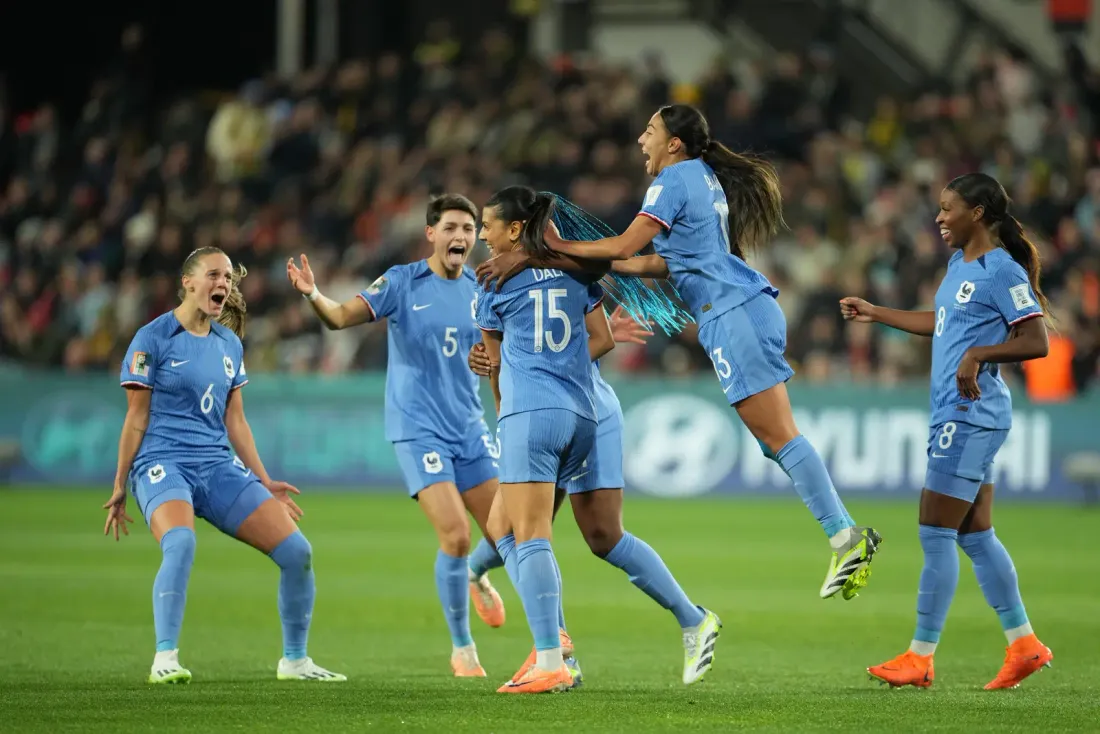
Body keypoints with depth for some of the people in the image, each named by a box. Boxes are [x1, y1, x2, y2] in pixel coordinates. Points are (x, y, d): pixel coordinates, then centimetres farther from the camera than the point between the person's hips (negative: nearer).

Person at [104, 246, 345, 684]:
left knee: (297, 550, -5)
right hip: (162, 463, -6)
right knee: (181, 542, -37)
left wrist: (263, 481, 16)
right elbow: (137, 417, -2)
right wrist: (119, 487, -2)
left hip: (218, 467, 6)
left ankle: (294, 660, 11)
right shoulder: (153, 339, -3)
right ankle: (165, 660, -30)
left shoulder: (230, 344, 15)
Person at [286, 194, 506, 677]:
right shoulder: (402, 283, -7)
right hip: (418, 430, -4)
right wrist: (312, 296, -37)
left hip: (469, 429, 4)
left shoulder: (481, 292, 5)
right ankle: (462, 649, 2)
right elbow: (342, 316, -17)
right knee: (455, 537, -16)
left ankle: (477, 577, 41)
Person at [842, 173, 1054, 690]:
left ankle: (920, 657, -2)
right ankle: (1023, 645, 16)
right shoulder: (960, 264, 15)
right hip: (956, 416, 10)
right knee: (975, 535, 11)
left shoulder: (1001, 270, -14)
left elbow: (1037, 342, -17)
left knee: (936, 533, -7)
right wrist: (877, 315, 34)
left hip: (970, 416, -10)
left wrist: (979, 353, -26)